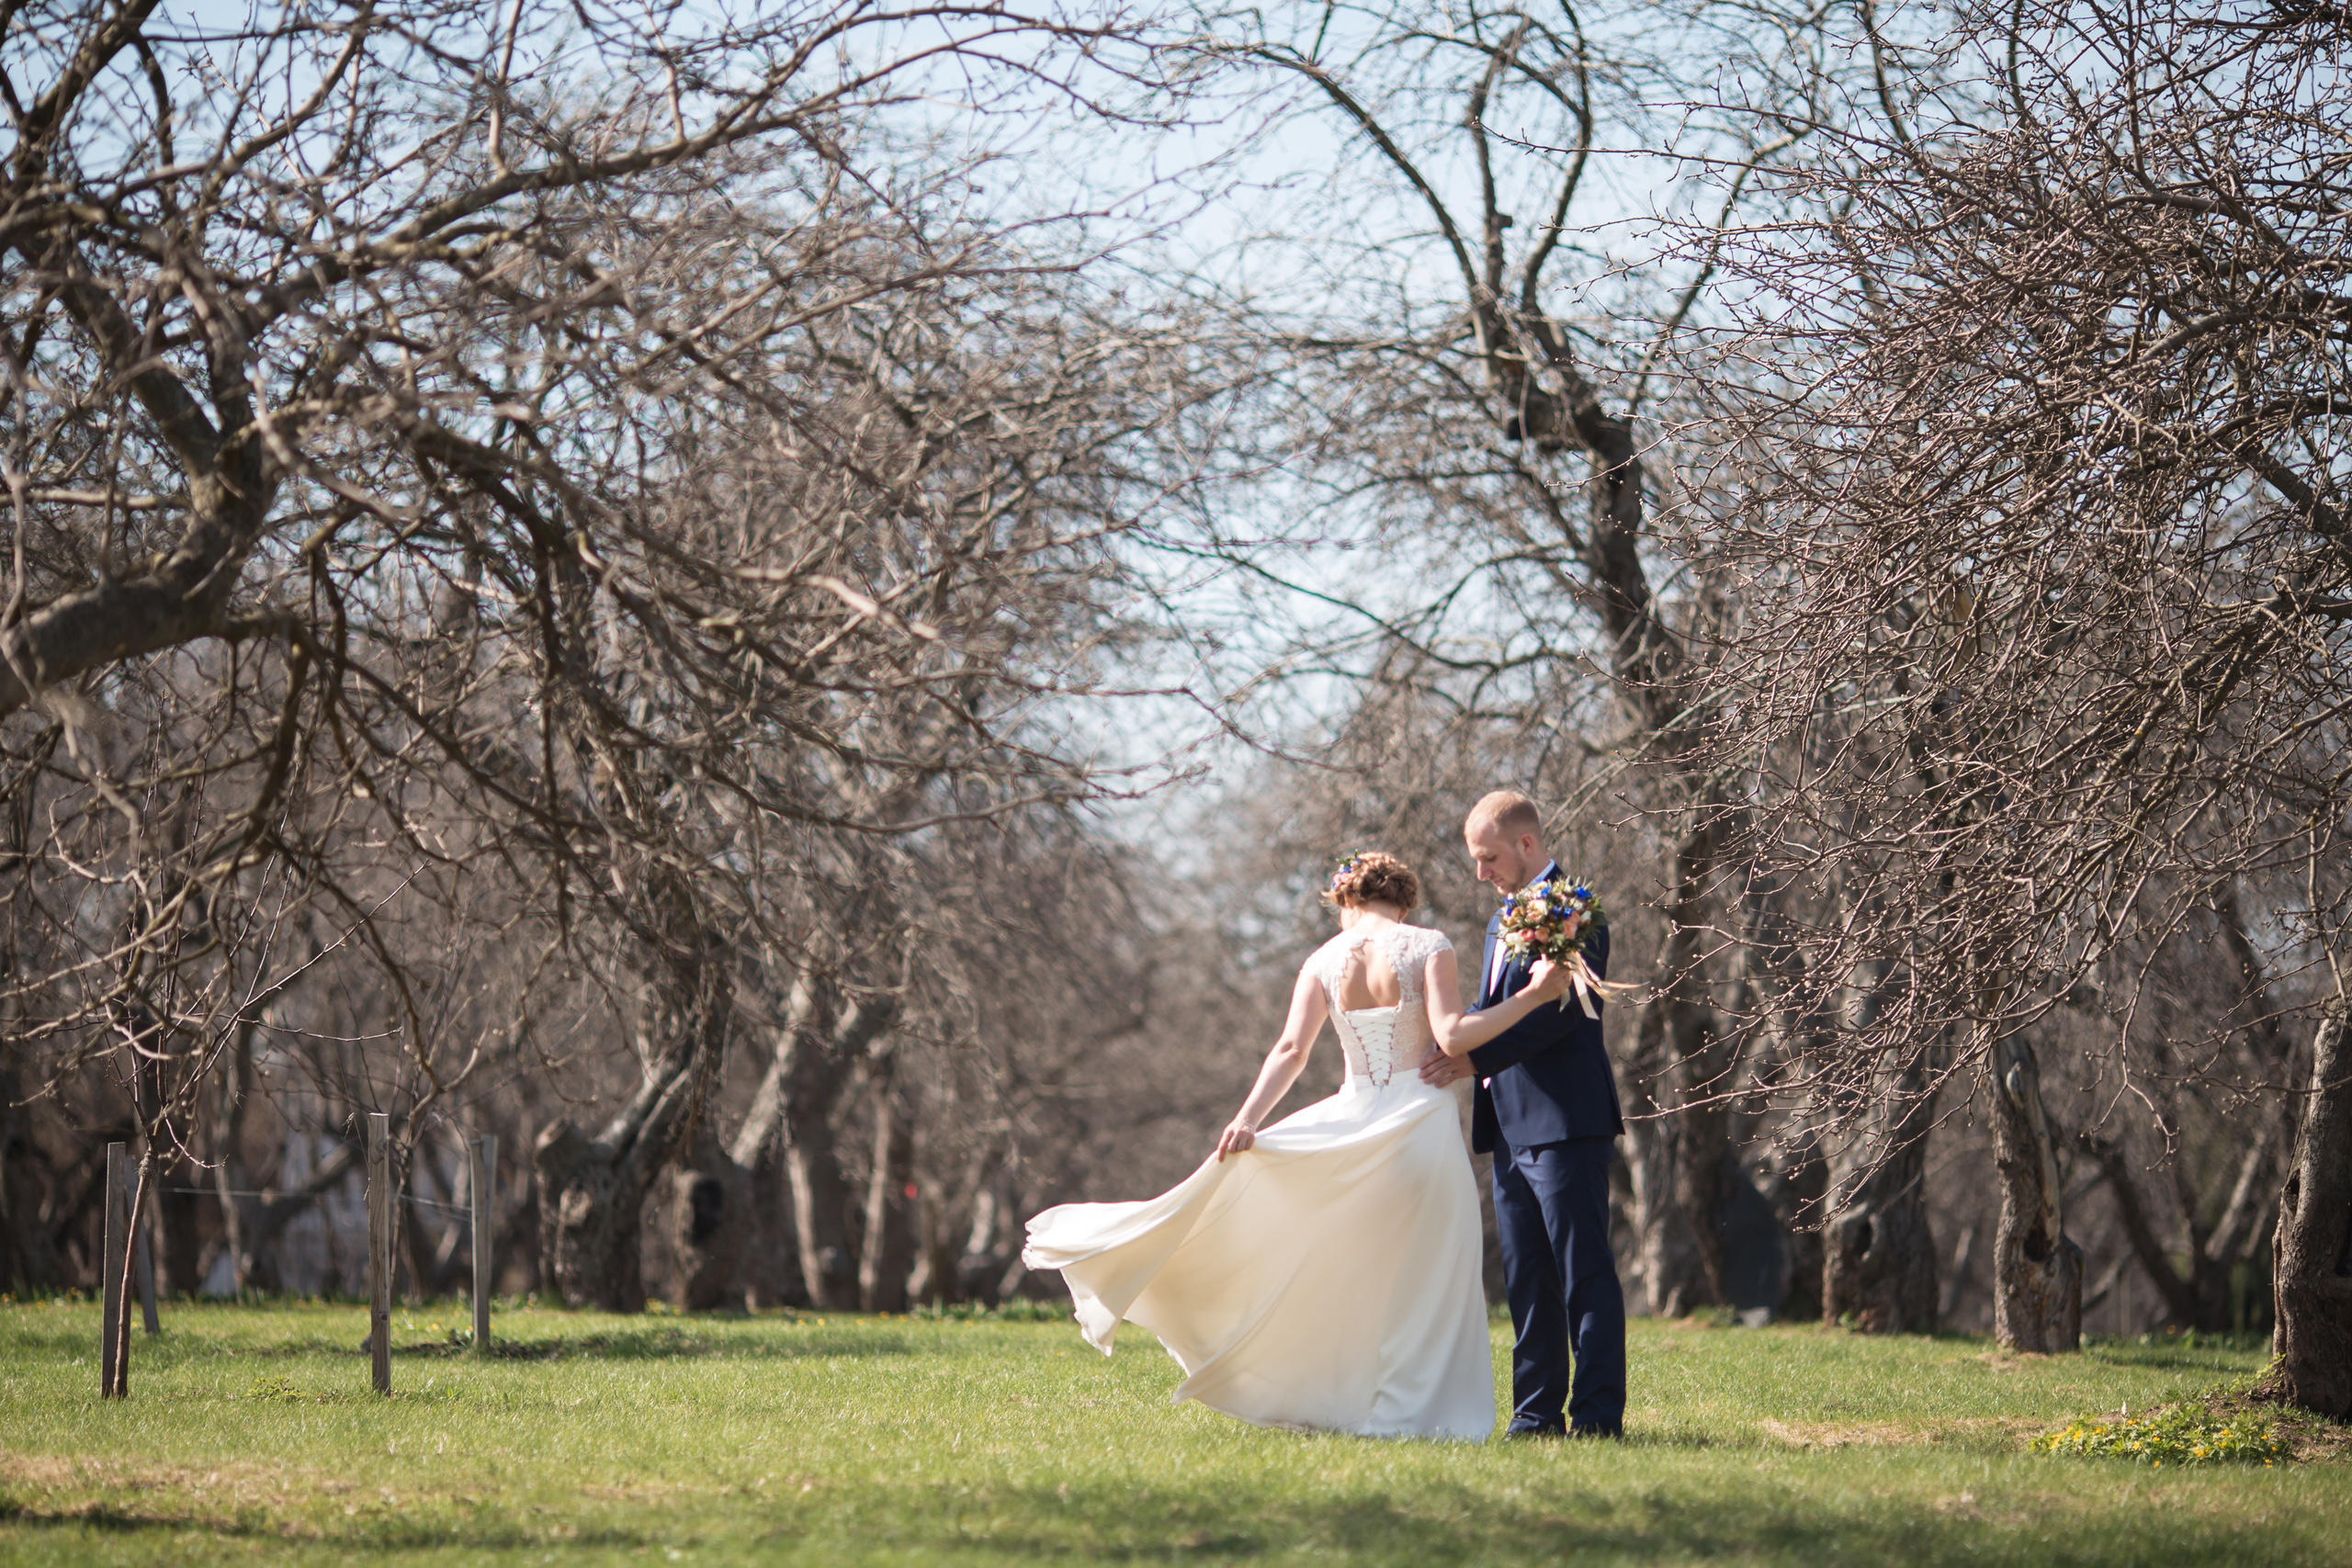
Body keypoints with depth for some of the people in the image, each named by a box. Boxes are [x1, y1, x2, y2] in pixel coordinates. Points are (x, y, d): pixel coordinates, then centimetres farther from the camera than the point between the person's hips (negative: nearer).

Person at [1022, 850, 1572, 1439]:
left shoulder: (1324, 961, 7)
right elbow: (1453, 1035, -16)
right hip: (1421, 1122, -3)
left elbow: (1290, 1050, -4)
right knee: (1421, 1279, 5)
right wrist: (1535, 995, -12)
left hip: (1352, 1122, 3)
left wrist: (1248, 1119, -10)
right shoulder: (1427, 947, -3)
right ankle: (1404, 1410, 4)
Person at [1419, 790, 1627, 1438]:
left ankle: (1597, 1413, -6)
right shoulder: (1502, 924, 21)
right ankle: (1538, 1414, 13)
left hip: (1564, 1121, -9)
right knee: (1526, 1279, 10)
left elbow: (1560, 1011, -19)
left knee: (1584, 1271, -6)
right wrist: (1444, 1049, 3)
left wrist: (1477, 1058, -21)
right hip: (1513, 1128, 9)